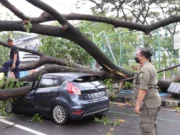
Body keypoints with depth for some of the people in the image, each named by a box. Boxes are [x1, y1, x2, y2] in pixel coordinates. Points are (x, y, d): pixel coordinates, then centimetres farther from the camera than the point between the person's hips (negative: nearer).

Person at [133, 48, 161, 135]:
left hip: (148, 103, -11)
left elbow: (143, 89, -25)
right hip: (153, 101, 11)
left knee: (146, 127, -4)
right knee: (151, 125, 18)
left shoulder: (145, 69, -18)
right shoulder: (150, 67, 15)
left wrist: (137, 104, -24)